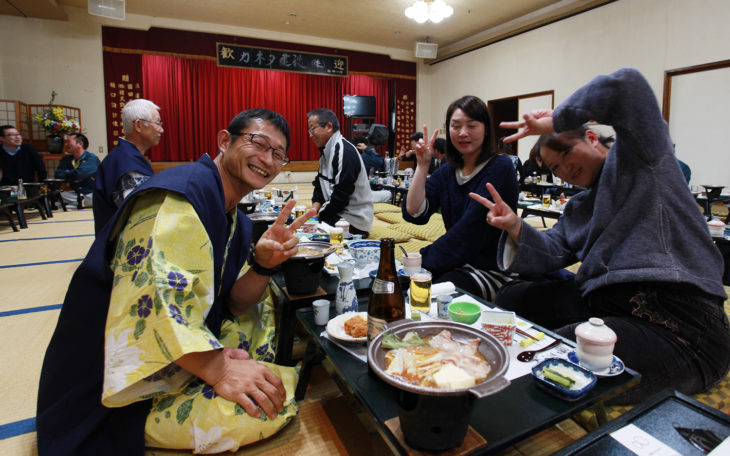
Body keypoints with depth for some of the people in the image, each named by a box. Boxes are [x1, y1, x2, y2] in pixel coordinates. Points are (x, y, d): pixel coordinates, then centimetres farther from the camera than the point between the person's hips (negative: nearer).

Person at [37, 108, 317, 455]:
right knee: (268, 406, -25)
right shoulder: (187, 188, -20)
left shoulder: (237, 222, 8)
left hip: (182, 353, 9)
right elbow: (151, 293, -30)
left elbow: (234, 303, 6)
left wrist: (262, 265, -13)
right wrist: (217, 369, -32)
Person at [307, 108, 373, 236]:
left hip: (353, 220, -8)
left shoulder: (345, 152, -18)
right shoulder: (326, 151, 12)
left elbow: (341, 195, -22)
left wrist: (319, 216, -12)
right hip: (334, 214, 8)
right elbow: (319, 185, 13)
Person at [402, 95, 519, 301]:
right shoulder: (446, 172, 9)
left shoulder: (500, 167, -10)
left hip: (493, 270, -5)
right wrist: (422, 165, -5)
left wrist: (425, 258, -18)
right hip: (458, 264, 5)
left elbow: (471, 227, -20)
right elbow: (414, 213, -3)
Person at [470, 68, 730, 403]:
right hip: (603, 305, 8)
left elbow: (627, 85, -16)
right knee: (511, 297, 8)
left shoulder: (637, 156, 2)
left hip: (677, 328, -8)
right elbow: (550, 253, 7)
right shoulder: (578, 209, 23)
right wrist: (515, 228, -12)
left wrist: (557, 119, -6)